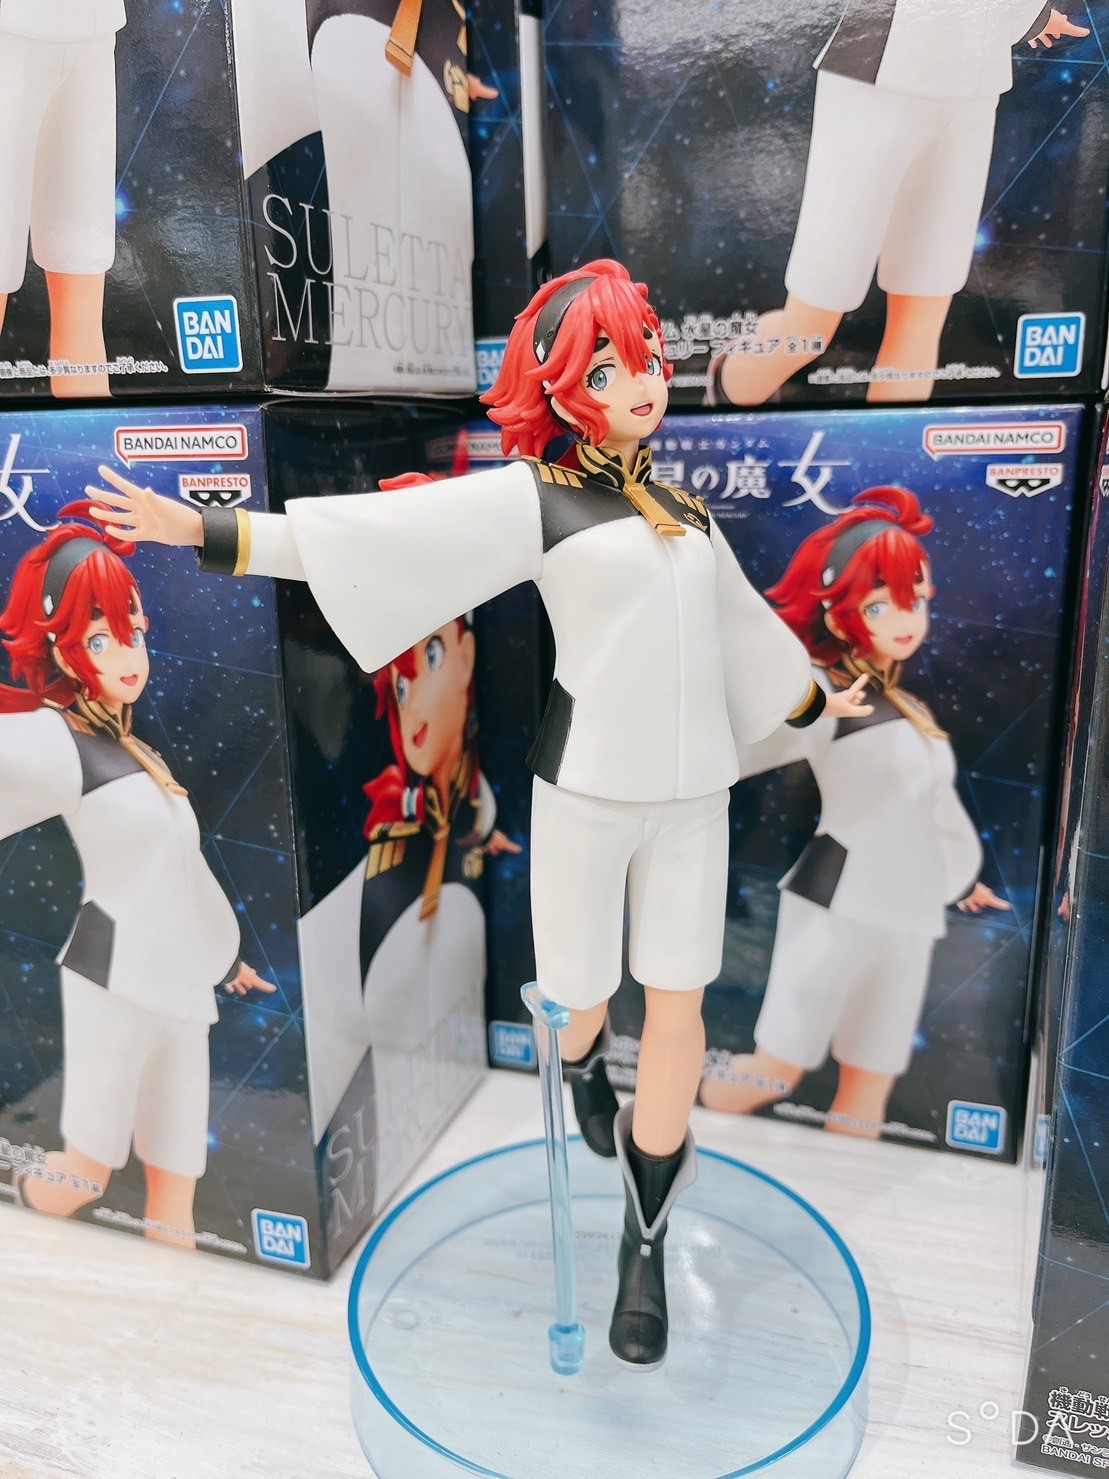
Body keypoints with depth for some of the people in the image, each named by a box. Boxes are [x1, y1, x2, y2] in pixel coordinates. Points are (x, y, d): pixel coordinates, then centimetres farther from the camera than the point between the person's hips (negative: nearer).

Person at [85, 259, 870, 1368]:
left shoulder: (681, 506, 12)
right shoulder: (533, 496, -4)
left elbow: (740, 616, 26)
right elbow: (371, 528, -13)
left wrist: (815, 700, 37)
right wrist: (207, 530, -22)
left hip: (693, 787, 5)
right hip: (587, 785, -4)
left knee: (678, 1004, 6)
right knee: (580, 998, 9)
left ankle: (644, 1243, 24)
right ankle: (578, 1072, 50)